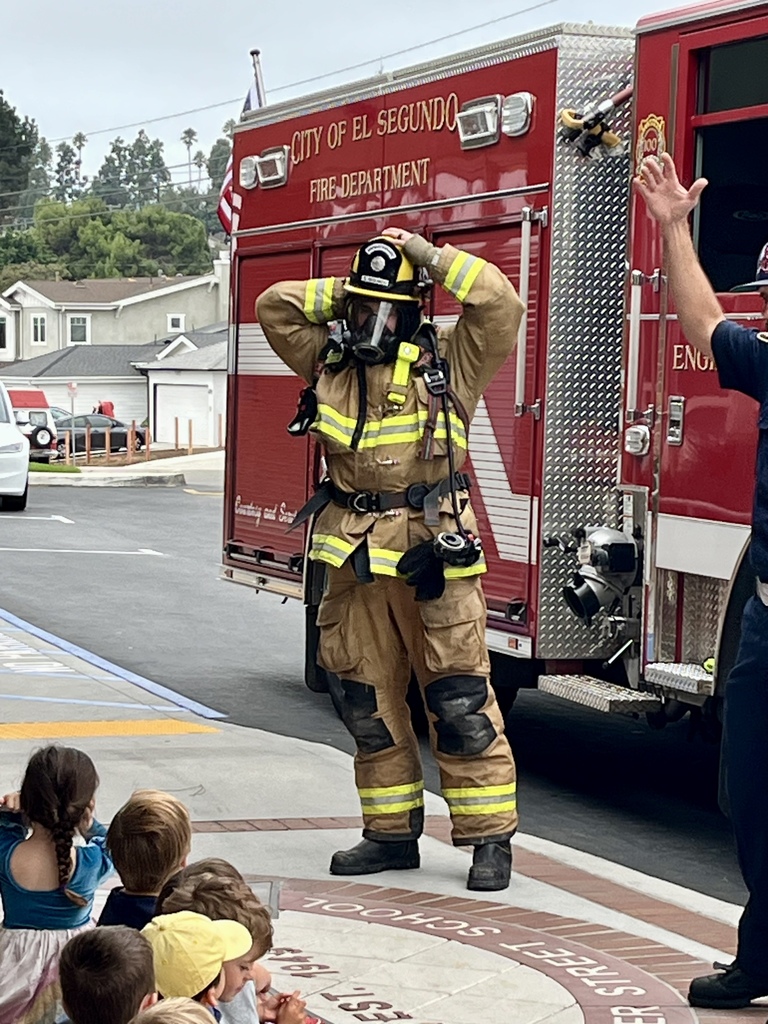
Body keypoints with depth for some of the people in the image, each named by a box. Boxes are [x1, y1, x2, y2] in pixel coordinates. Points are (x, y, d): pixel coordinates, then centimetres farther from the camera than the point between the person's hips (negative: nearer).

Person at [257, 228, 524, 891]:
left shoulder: (448, 364, 0)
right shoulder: (331, 363, 14)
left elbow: (499, 306, -12)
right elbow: (275, 307, 17)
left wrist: (429, 256, -6)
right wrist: (345, 290, 12)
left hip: (435, 560, -5)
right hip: (356, 562, 5)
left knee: (461, 703, -4)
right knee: (369, 704, 10)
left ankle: (490, 837, 1)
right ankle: (392, 832, 21)